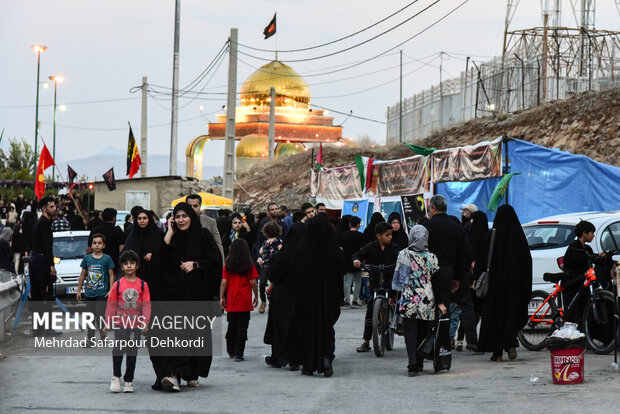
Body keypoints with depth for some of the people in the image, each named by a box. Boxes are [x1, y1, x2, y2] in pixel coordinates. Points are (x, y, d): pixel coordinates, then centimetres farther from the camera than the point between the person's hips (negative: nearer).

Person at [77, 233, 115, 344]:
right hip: (89, 293, 4)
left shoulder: (107, 259, -2)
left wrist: (111, 290, -8)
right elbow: (83, 275, 13)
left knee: (100, 316, -11)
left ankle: (103, 338, 2)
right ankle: (89, 340, 18)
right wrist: (79, 290, 13)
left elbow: (111, 275, 0)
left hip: (102, 293, -4)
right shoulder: (87, 258, 6)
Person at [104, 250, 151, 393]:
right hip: (120, 323, -1)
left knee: (132, 352, 5)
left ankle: (128, 381, 16)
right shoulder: (118, 284, 3)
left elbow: (146, 304, 2)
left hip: (136, 325, 1)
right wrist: (107, 323, 3)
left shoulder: (143, 285, 3)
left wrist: (146, 322, -8)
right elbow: (111, 304, 6)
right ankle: (116, 377, -1)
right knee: (119, 348, -16)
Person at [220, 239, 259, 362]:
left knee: (231, 326, 16)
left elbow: (224, 282, -4)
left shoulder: (228, 265, -2)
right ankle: (238, 354, -3)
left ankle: (231, 351, 28)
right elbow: (253, 283, -4)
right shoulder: (250, 266, -5)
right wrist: (256, 297, 7)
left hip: (231, 300, 2)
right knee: (242, 328, 0)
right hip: (245, 300, -2)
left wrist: (222, 297, 2)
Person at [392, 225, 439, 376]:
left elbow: (397, 276, 0)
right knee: (422, 332, 14)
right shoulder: (431, 257, -1)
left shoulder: (403, 254, -5)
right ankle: (419, 363, 22)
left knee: (410, 331, -1)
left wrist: (393, 295, 12)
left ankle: (413, 365, -12)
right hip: (427, 300, 2)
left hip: (409, 298, -2)